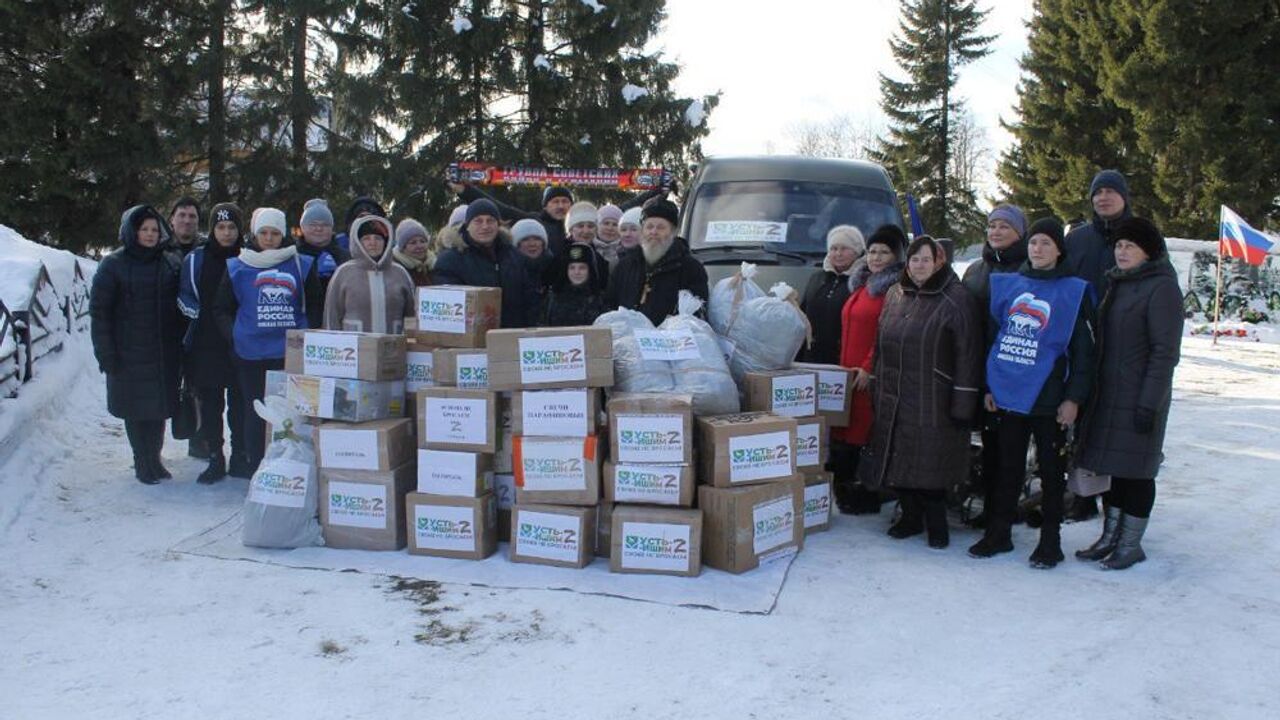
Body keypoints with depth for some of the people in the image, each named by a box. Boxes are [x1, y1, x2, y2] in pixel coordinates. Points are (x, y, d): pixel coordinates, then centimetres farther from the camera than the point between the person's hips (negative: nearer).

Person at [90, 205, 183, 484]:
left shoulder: (171, 263, 7)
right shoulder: (114, 265, -3)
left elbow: (181, 304, 12)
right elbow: (99, 309, -4)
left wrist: (180, 341, 5)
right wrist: (105, 351, -9)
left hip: (164, 352, 3)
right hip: (129, 353, -3)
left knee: (159, 407, 8)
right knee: (136, 408, 3)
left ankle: (153, 459, 22)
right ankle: (143, 463, 15)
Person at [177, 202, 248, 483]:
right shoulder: (196, 259, 6)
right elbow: (183, 295, 11)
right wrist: (198, 313, -6)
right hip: (205, 344, 1)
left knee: (240, 404, 3)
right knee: (210, 405, 5)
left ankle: (240, 458, 14)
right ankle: (215, 459, 14)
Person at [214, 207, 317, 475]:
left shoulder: (301, 265, 5)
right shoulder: (238, 267, 6)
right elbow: (221, 309, 12)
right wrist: (234, 336, -1)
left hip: (291, 353, 0)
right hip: (251, 354, 0)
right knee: (256, 413, 6)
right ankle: (256, 471, 14)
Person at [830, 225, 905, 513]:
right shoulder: (861, 284, 19)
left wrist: (869, 368, -19)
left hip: (873, 375, -8)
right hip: (849, 372, 8)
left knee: (867, 433, -5)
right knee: (848, 433, 9)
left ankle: (868, 497, 5)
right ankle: (846, 491, 18)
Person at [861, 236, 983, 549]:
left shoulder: (956, 300, -8)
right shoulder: (895, 295, 12)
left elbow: (968, 356, -12)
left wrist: (963, 403, -14)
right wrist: (877, 390, 17)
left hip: (933, 403, -6)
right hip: (893, 401, 6)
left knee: (929, 463, -2)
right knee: (897, 461, 10)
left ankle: (936, 523, 17)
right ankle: (911, 516, 28)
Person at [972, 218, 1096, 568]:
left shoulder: (1073, 291, -3)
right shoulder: (1007, 284, 7)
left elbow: (1083, 350, -5)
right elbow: (993, 335, 11)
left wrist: (1074, 397, -10)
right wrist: (989, 386, 8)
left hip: (1048, 397, -3)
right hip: (1009, 393, 4)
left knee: (1051, 470, 7)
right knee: (1007, 466, 13)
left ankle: (1050, 541, 17)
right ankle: (998, 533, 23)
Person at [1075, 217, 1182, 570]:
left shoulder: (1162, 288, -11)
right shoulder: (1117, 284, 14)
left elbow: (1165, 352, -15)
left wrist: (1149, 402, -19)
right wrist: (1092, 391, 17)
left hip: (1139, 397, -8)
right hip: (1107, 395, 8)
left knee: (1135, 470, 1)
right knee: (1111, 465, 13)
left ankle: (1131, 544, 12)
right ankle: (1110, 537, 23)